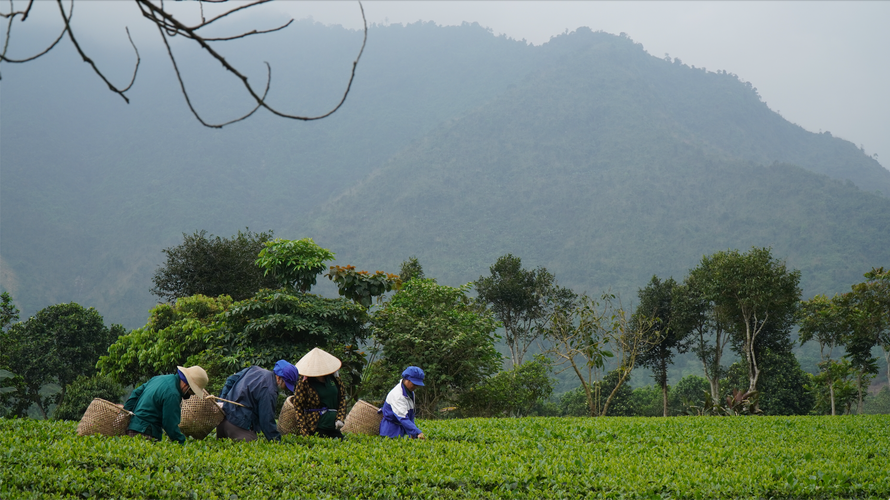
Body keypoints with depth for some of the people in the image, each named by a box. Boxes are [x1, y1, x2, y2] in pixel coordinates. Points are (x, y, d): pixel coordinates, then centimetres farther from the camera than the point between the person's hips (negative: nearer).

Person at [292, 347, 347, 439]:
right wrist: (304, 433, -8)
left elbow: (342, 398, 16)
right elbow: (298, 407, -2)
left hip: (334, 427, 4)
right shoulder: (304, 383, -4)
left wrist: (340, 418, 2)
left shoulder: (334, 378, 7)